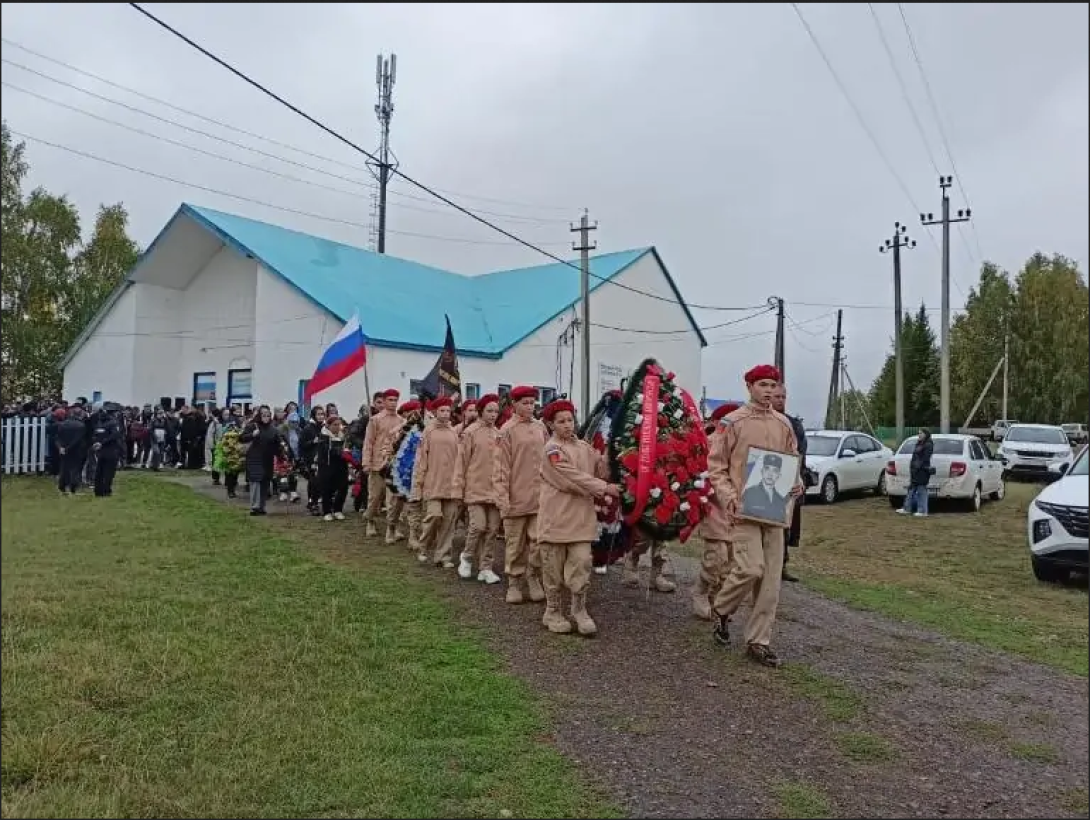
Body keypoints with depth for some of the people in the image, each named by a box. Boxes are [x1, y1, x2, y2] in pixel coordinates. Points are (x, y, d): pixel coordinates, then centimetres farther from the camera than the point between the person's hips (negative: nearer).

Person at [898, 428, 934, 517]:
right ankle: (907, 508, 19)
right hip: (915, 470, 10)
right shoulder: (919, 444, 18)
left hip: (922, 471, -10)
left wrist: (918, 466, -22)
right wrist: (912, 466, 12)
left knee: (921, 490, -4)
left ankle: (922, 511, 2)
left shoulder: (928, 445, -11)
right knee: (912, 489, 13)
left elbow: (925, 459, -18)